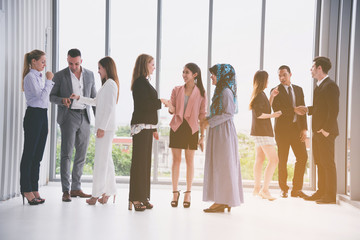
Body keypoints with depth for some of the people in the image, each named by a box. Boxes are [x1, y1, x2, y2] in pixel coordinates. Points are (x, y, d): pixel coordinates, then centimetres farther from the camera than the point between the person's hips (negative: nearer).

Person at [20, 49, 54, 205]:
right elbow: (41, 96, -16)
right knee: (29, 154, -3)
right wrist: (49, 80, -11)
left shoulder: (39, 77, 17)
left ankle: (34, 189, 16)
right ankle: (26, 189, 4)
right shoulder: (30, 77, -9)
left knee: (38, 155, 10)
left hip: (42, 116, 9)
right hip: (33, 115, -9)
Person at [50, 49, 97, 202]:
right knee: (66, 153, -8)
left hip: (84, 117, 4)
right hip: (68, 116, -4)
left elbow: (94, 97, 14)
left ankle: (76, 188, 16)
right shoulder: (60, 76, 0)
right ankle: (65, 191, -4)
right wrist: (62, 100, -19)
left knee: (81, 154, 7)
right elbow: (52, 97, 3)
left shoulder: (89, 75, 9)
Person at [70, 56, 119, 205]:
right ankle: (108, 192, 16)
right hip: (104, 127, 10)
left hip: (106, 127, -10)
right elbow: (96, 102, 28)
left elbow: (109, 107, -18)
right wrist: (79, 98, 25)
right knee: (106, 159, 11)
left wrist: (102, 127, -20)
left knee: (101, 160, -6)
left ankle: (96, 194, -1)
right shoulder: (107, 84, 19)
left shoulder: (110, 84, -11)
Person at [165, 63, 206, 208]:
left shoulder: (200, 93, 3)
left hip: (191, 128, -1)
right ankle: (175, 192, 10)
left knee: (190, 161, 3)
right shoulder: (176, 90, 8)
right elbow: (172, 111, 7)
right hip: (177, 127, 1)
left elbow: (202, 115, 3)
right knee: (176, 160, 2)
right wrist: (170, 107, -18)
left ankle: (188, 193, 12)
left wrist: (202, 136, 0)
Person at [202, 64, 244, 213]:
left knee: (222, 165, -6)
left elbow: (228, 113, -18)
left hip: (223, 131, -10)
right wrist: (207, 119, 6)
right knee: (217, 165, 10)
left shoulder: (226, 91, -12)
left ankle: (222, 202, 0)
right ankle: (223, 201, 15)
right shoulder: (220, 91, 17)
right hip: (218, 131, 10)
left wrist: (210, 122, -15)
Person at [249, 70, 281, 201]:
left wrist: (272, 97, 15)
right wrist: (272, 115, -10)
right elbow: (258, 114, -21)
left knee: (259, 159, 12)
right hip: (263, 131, -11)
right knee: (273, 160, -11)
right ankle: (265, 189, -13)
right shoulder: (260, 95, -14)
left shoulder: (259, 94, 16)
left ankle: (257, 188, 16)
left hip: (259, 131, 11)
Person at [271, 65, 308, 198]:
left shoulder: (299, 90, 13)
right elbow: (277, 110, -11)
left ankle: (297, 189, 6)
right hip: (282, 129, -3)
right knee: (282, 160, 1)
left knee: (302, 157, -3)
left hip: (296, 128, 4)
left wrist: (304, 128, 0)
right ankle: (284, 189, 13)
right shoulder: (275, 91, 1)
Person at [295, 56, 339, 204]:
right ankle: (321, 192, 25)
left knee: (328, 164, -3)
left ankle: (331, 196, 4)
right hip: (317, 131, 10)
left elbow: (334, 110, -19)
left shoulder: (330, 86, -14)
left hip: (326, 132, -10)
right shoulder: (319, 86, 16)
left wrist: (326, 130, -21)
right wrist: (307, 110, 9)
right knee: (320, 163, 15)